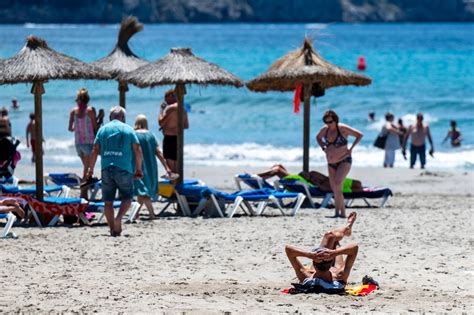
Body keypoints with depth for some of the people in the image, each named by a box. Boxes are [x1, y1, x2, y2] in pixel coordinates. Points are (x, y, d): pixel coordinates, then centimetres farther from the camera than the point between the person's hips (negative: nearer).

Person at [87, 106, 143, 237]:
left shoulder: (103, 129, 11)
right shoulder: (128, 129, 6)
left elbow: (95, 150, 6)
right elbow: (137, 150, 1)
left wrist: (90, 169, 11)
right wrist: (139, 168, 9)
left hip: (106, 168, 2)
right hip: (124, 168, -2)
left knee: (108, 201, 8)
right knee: (127, 197, 9)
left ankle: (113, 230, 5)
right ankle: (119, 218, -17)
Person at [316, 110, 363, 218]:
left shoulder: (343, 128, -15)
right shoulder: (325, 129, 1)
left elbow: (360, 135, -10)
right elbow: (318, 137, 23)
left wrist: (351, 148, -13)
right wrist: (324, 148, 7)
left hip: (344, 161, -7)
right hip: (331, 163, 7)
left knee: (337, 184, -24)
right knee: (335, 189, 7)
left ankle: (338, 212, -20)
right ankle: (342, 212, 17)